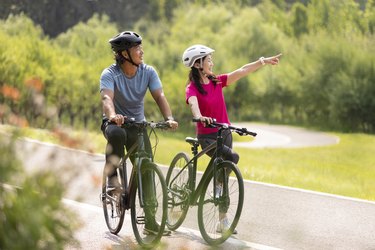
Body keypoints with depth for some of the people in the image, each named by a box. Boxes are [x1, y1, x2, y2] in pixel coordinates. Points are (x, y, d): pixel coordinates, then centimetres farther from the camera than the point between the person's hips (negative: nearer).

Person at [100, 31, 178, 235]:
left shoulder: (148, 72, -8)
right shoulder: (110, 74, -18)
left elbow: (159, 96, -19)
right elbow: (107, 98, -34)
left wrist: (169, 118, -38)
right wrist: (113, 115, -57)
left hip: (137, 124, 3)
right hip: (114, 122, -3)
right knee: (117, 133, -41)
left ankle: (149, 220, 5)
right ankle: (112, 177, -22)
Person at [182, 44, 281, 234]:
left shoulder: (217, 81, 5)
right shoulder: (192, 88, -12)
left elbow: (241, 71, 2)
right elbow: (193, 104, -33)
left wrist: (263, 61, -5)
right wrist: (199, 117, -53)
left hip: (224, 133, 6)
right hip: (207, 136, -6)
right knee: (232, 157, -31)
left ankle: (223, 221, 15)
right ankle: (219, 188, -9)